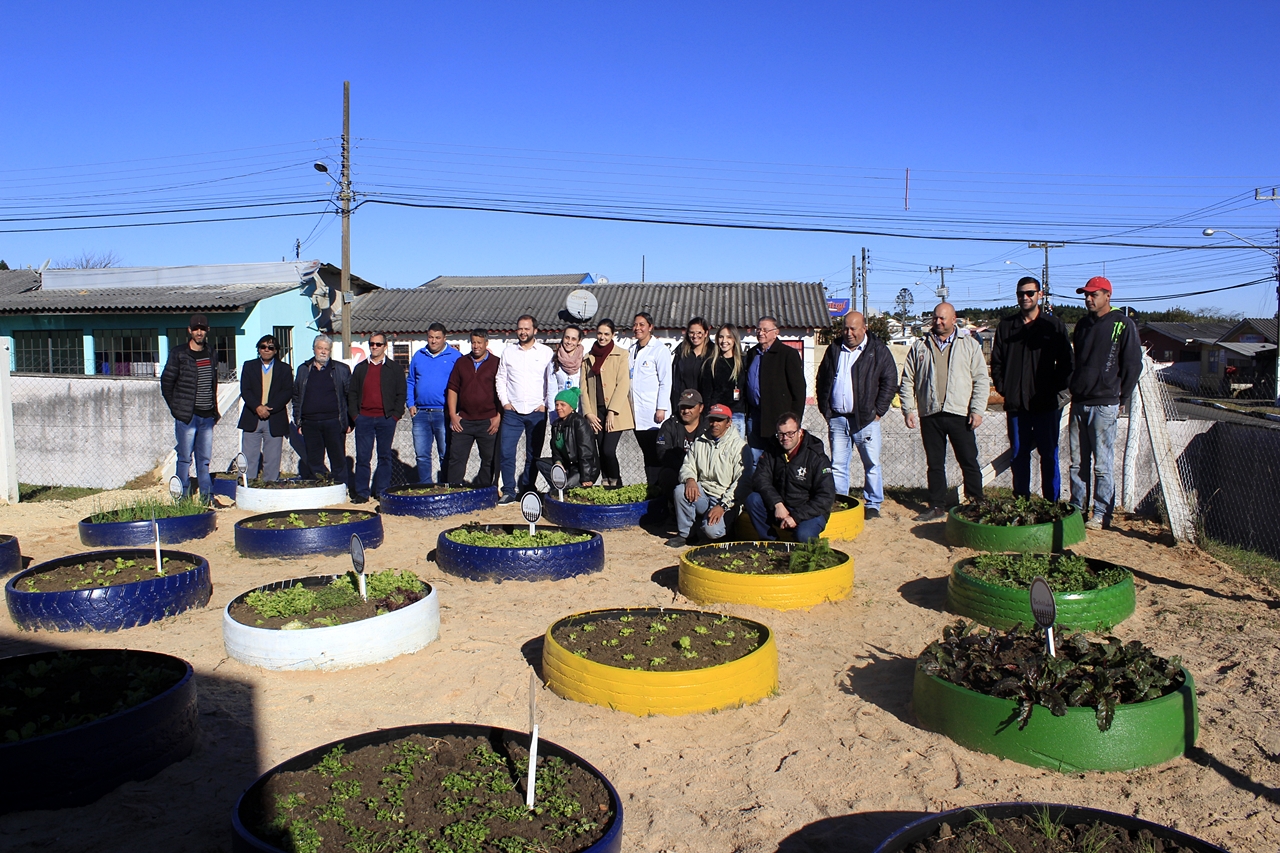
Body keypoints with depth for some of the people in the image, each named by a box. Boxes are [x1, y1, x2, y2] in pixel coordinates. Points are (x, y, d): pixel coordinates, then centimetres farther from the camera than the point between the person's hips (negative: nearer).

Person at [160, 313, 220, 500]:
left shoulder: (212, 353, 10)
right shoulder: (179, 354, -4)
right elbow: (166, 382, -1)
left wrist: (214, 409, 10)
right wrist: (175, 408, -2)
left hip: (207, 415, 4)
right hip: (187, 415, -4)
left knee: (204, 459, 9)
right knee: (185, 458, 1)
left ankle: (206, 497, 16)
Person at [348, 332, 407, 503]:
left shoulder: (395, 369, 6)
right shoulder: (360, 368, 12)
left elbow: (401, 394, 4)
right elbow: (352, 393, 13)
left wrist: (395, 415, -5)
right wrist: (355, 415, 2)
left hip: (386, 419, -1)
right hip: (364, 418, 1)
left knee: (385, 456, 5)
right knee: (362, 457, 0)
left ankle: (382, 492, 12)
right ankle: (361, 493, 5)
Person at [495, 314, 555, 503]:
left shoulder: (546, 352, 2)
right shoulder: (508, 352, 9)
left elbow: (552, 381, 2)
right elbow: (500, 378, 13)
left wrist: (546, 404, -6)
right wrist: (505, 401, 2)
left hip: (537, 412, -1)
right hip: (512, 412, 1)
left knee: (533, 455, 6)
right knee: (506, 452, -7)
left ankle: (527, 490, 18)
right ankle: (509, 491, 1)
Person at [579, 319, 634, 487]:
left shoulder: (621, 355, 3)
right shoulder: (588, 358, 15)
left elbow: (623, 384, -5)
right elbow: (583, 386, 10)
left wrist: (612, 411, -13)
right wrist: (588, 413, -2)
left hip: (615, 412, -4)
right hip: (596, 413, 4)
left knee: (608, 450, -14)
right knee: (601, 453, 2)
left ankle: (616, 485, 3)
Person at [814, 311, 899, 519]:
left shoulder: (879, 351, 0)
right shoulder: (834, 350, 11)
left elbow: (890, 381, -2)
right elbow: (822, 380, 15)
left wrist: (878, 411, -7)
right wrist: (825, 409, 7)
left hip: (865, 418, -3)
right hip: (837, 418, 3)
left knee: (872, 463, 2)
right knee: (838, 465, 6)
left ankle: (873, 504, 13)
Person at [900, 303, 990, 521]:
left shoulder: (969, 345, 5)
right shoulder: (920, 347, 10)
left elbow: (981, 379, 2)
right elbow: (907, 381, 10)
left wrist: (977, 409, -6)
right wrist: (908, 409, 1)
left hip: (960, 414, -2)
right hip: (930, 415, 2)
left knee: (969, 462, 2)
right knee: (935, 464, 9)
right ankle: (937, 506, 17)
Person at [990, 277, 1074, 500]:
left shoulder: (1054, 325, 3)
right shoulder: (1006, 326, 9)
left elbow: (1065, 362, 3)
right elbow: (996, 362, 12)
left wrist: (1060, 391, -6)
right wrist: (1003, 388, 1)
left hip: (1046, 404, -2)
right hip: (1016, 404, 2)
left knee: (1049, 456, 3)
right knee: (1019, 456, 7)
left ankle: (1052, 504, 11)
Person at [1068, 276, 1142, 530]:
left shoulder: (1123, 325, -5)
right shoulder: (1083, 324, 14)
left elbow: (1133, 366, -4)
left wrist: (1121, 400, -4)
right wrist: (1074, 391, 12)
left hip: (1104, 405, -6)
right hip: (1078, 404, 6)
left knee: (1102, 465, -1)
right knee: (1077, 463, 10)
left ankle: (1101, 514, 6)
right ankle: (1077, 508, 18)